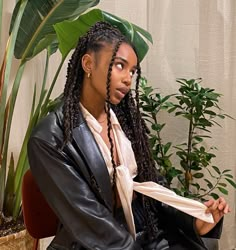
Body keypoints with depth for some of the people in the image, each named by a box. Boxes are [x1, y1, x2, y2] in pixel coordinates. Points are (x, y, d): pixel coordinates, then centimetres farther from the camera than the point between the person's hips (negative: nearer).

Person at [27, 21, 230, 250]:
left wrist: (193, 220, -7)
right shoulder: (50, 138, -14)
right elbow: (89, 221, -16)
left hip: (149, 231, 4)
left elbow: (151, 182, 8)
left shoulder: (126, 117, 4)